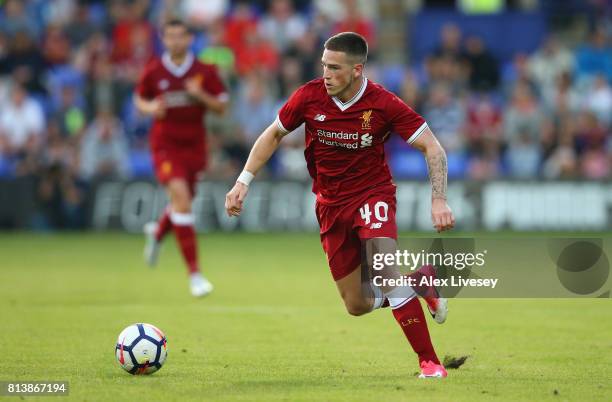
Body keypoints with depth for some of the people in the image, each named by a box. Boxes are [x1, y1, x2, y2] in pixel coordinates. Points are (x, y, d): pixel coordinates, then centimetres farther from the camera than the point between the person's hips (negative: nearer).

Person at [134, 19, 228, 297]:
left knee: (182, 205, 13)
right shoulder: (153, 71, -2)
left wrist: (201, 95, -17)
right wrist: (150, 108, -9)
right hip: (165, 144, -3)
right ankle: (194, 272, -20)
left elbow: (221, 107, 1)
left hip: (194, 146, 3)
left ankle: (157, 231, 53)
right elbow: (140, 99, 14)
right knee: (181, 197, -21)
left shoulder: (204, 72, -1)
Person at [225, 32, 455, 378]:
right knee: (357, 305, 3)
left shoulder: (383, 104, -18)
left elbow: (432, 147, -13)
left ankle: (430, 361, -19)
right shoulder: (309, 97, -11)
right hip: (331, 204, 4)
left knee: (384, 263, -30)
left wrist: (439, 200, -25)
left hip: (373, 192, -4)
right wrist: (244, 181, -1)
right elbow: (274, 135, 6)